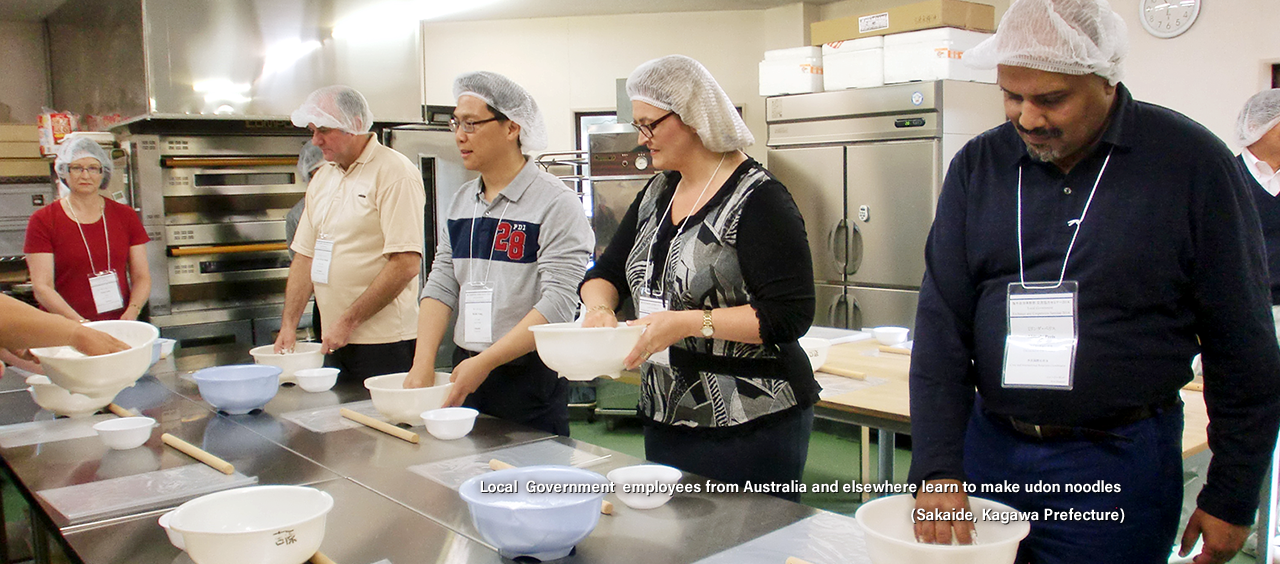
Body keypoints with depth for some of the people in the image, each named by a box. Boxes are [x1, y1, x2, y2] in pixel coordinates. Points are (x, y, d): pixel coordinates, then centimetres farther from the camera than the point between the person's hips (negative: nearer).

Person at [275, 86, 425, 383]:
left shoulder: (395, 173, -10)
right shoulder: (322, 178, 15)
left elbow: (407, 264, -18)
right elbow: (305, 256, 16)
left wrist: (349, 320, -16)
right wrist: (289, 324, 6)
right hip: (335, 341, 7)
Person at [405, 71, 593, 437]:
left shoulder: (555, 203, -11)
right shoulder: (461, 202, 11)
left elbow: (558, 304, -19)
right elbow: (441, 286, 7)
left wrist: (484, 363, -21)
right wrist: (423, 363, -6)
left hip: (531, 378, -6)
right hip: (465, 371, 6)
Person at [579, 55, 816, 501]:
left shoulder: (758, 200, -14)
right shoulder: (658, 192, 10)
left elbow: (791, 314, -18)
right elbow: (608, 271, 16)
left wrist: (690, 323, -24)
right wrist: (599, 307, -6)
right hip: (666, 419, 7)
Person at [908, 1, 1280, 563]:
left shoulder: (1191, 162, -7)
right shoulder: (977, 166, 0)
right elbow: (942, 322, -2)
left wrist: (1231, 498, 0)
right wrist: (938, 468, -10)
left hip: (1118, 462, -3)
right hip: (988, 446, 3)